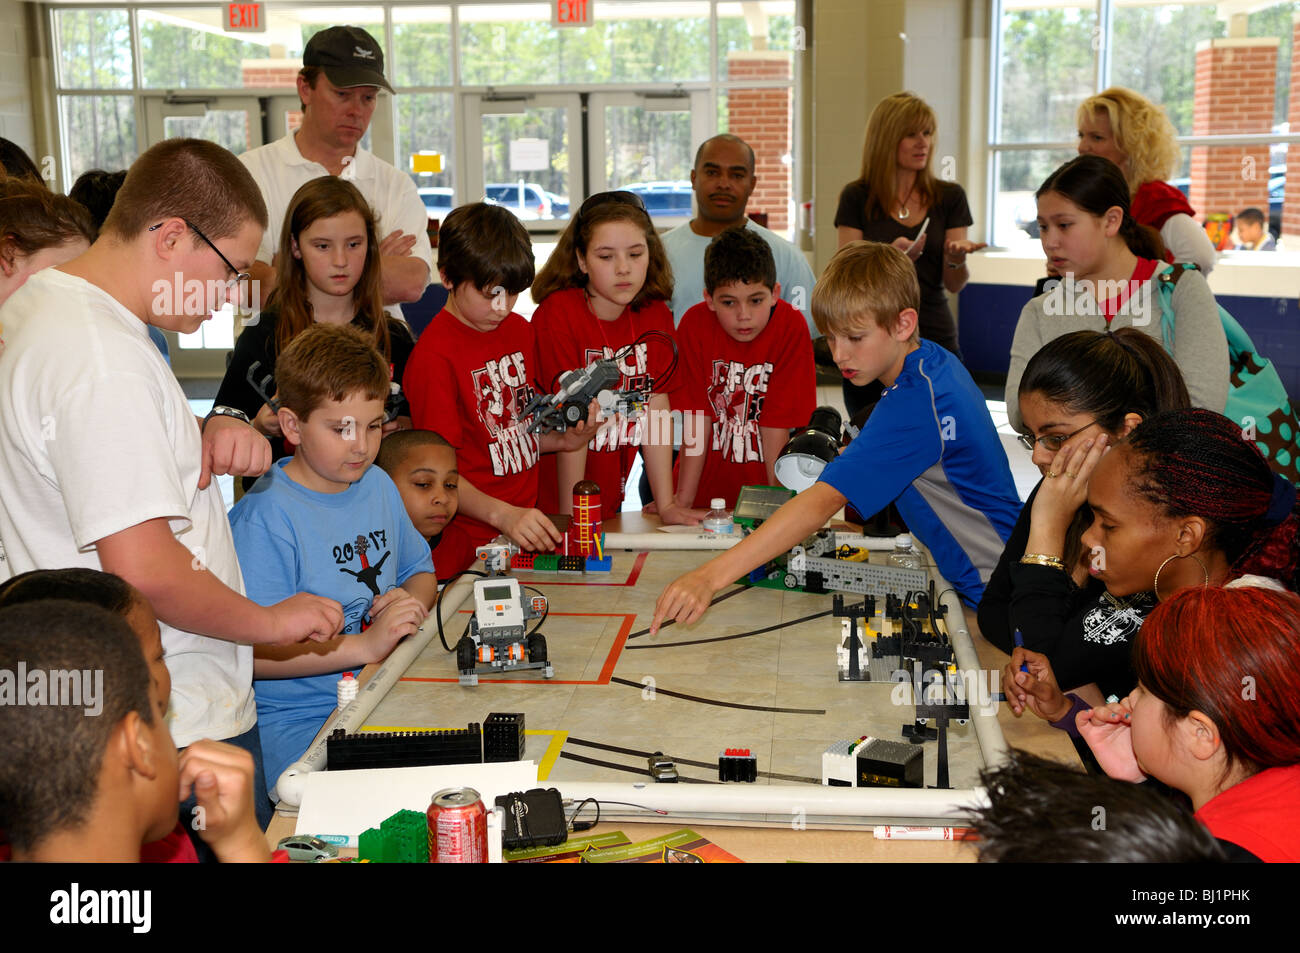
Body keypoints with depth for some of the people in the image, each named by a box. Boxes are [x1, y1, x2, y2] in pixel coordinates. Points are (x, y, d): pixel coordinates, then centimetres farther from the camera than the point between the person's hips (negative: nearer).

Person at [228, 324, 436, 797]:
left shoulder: (378, 486, 12)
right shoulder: (265, 518, -14)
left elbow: (421, 571, 26)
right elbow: (252, 653, -21)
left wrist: (410, 599, 2)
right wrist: (367, 644, -24)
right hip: (295, 719, -7)